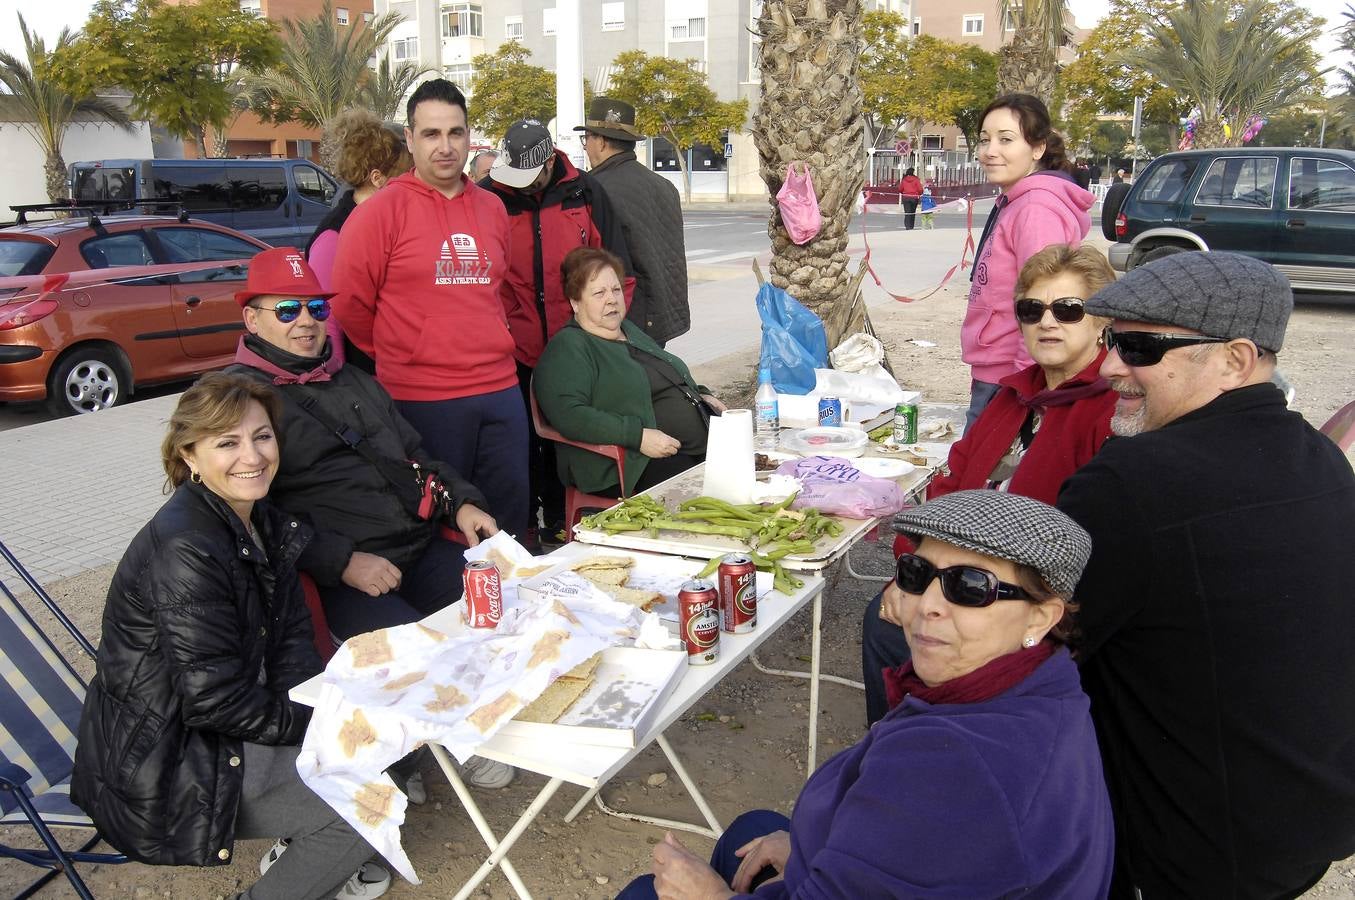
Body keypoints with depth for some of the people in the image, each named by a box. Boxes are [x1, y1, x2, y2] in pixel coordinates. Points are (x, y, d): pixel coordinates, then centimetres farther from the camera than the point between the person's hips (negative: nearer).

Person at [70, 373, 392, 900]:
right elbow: (213, 698, -25)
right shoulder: (183, 550, -26)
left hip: (221, 725, 9)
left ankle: (303, 848, 24)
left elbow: (290, 639, 5)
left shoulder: (262, 521, 3)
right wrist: (322, 725, -16)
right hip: (162, 765, -9)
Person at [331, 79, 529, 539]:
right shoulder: (381, 211, -6)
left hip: (500, 391, 5)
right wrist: (399, 354, 5)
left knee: (510, 515, 12)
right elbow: (349, 303, -4)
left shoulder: (492, 208, 11)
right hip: (422, 400, -5)